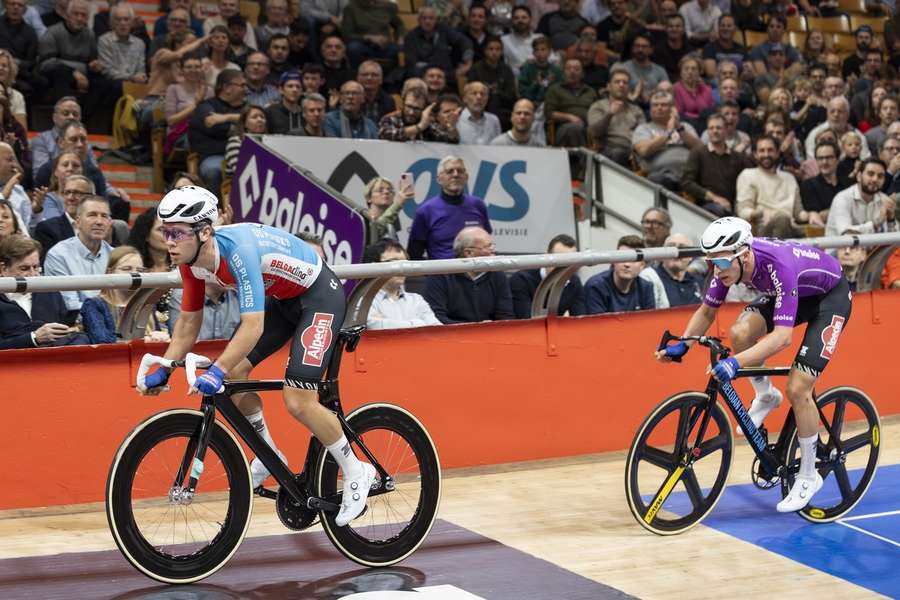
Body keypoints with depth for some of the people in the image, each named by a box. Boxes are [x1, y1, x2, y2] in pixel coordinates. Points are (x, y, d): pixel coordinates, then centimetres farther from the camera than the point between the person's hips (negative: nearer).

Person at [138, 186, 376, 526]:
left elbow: (253, 327, -40)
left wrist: (216, 372, -45)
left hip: (320, 295, -8)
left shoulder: (239, 249, -35)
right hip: (282, 298, 8)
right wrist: (162, 371, -2)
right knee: (233, 373, -3)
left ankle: (356, 474, 4)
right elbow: (188, 322, 3)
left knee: (298, 402, -15)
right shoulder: (191, 261, -10)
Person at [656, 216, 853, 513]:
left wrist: (736, 362, -55)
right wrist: (682, 345, -20)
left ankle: (808, 475, 3)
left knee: (797, 389, -16)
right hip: (792, 294, 6)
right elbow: (706, 311, -5)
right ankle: (765, 396, 7)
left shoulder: (778, 265, -41)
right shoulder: (730, 261, -21)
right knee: (740, 333, -22)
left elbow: (782, 336, -45)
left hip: (831, 296, -6)